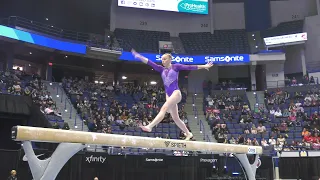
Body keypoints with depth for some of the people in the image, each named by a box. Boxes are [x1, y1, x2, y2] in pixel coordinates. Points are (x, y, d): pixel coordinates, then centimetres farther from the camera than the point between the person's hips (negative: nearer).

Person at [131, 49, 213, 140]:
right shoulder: (162, 69, 15)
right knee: (175, 118, 9)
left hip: (176, 92, -6)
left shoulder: (175, 67, 4)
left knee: (164, 108, -26)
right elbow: (150, 63, 8)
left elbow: (189, 67, 1)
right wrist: (139, 56, 0)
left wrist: (204, 66, -2)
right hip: (168, 94, 7)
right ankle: (188, 134, 23)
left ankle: (150, 126, -38)